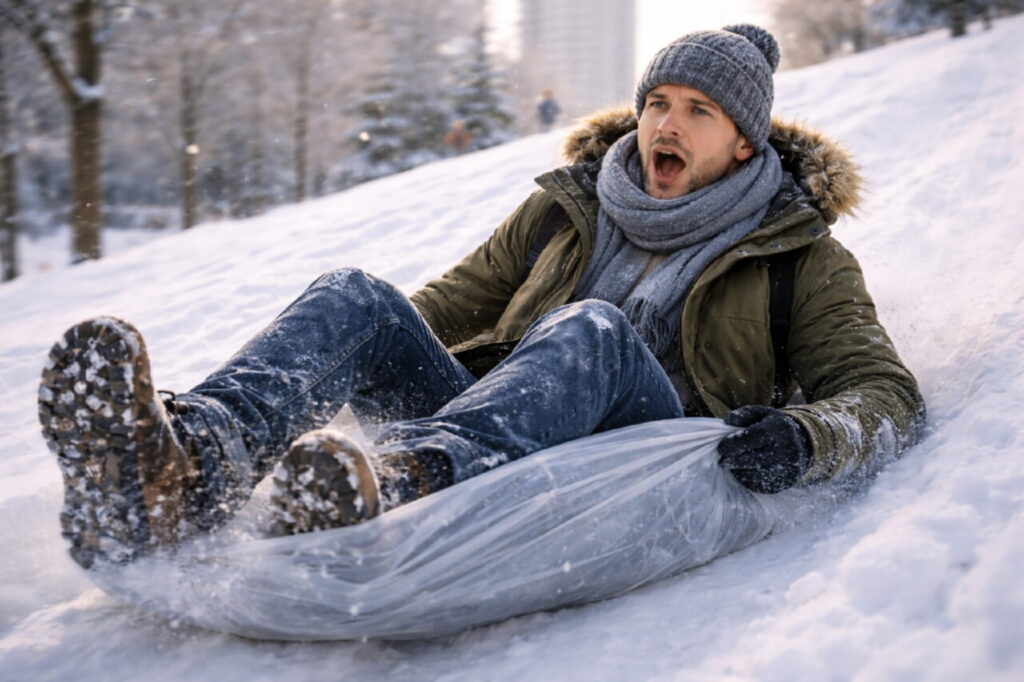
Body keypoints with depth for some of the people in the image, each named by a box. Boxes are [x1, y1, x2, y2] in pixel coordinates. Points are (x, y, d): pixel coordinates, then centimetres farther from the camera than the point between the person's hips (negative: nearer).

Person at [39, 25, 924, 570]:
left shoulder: (800, 256, 12)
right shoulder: (566, 210, 20)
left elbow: (889, 396, 2)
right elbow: (446, 306, 22)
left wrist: (802, 437, -23)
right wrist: (319, 381, 5)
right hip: (498, 440, 4)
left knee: (592, 332, -33)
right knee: (356, 298, -19)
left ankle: (395, 485, -61)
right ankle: (188, 466, -49)